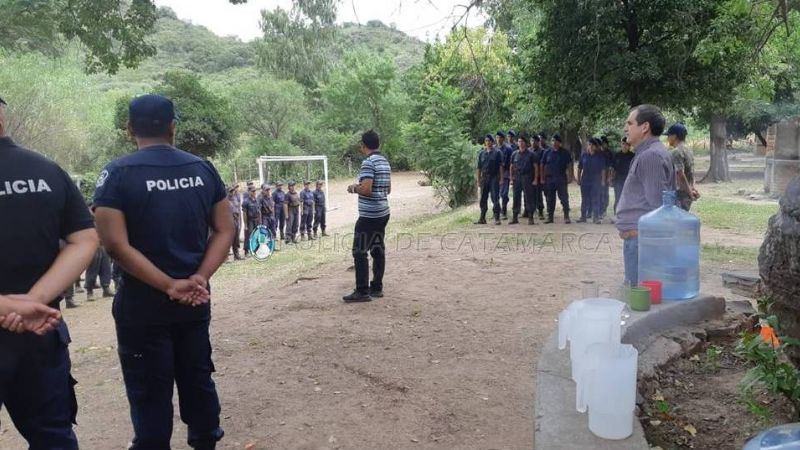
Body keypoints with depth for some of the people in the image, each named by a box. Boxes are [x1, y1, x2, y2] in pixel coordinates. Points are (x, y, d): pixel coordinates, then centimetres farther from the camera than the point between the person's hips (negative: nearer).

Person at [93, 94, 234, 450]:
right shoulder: (203, 169, 1)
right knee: (198, 377, 18)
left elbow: (116, 244, -18)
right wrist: (200, 278, -11)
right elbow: (225, 231, -2)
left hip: (143, 303, -4)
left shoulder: (117, 173, -10)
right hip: (196, 300, 4)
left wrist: (168, 285, -17)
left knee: (150, 391, 9)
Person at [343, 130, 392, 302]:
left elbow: (365, 189, -24)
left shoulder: (368, 162, -15)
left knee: (360, 252, -4)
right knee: (378, 250, 12)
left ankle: (362, 291, -3)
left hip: (369, 215, -9)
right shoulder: (385, 162, 12)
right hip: (383, 213, 9)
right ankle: (377, 288, 18)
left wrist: (354, 188, -4)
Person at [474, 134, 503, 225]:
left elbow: (500, 166, -2)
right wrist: (478, 180, 7)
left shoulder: (497, 152, 1)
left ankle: (497, 218, -1)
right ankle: (482, 218, 16)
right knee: (483, 199, 8)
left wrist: (501, 178, -8)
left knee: (495, 198, -4)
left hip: (494, 178, -4)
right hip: (484, 178, 4)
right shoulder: (482, 153, 11)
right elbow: (479, 168, 12)